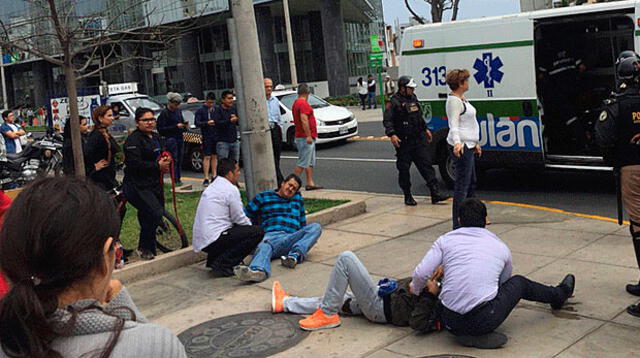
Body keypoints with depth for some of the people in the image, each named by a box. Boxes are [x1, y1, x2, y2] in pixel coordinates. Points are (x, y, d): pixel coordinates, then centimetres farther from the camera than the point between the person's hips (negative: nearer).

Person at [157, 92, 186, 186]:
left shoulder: (178, 111, 13)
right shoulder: (164, 113, -8)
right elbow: (161, 129, -11)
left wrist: (184, 125, 2)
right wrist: (176, 127, -17)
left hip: (180, 138, 6)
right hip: (170, 138, -6)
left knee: (179, 160, 7)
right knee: (174, 160, -8)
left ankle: (179, 179, 13)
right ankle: (176, 181, -7)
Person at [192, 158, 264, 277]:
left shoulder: (211, 187, 18)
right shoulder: (231, 189, -9)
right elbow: (239, 219, -3)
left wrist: (247, 222, 25)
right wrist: (250, 225, 16)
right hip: (213, 240, -9)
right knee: (258, 231, -8)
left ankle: (213, 259, 14)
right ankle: (223, 264, -10)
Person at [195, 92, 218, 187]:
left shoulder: (216, 109, 11)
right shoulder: (200, 110, -1)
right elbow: (197, 123, -9)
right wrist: (207, 123, -23)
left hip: (216, 136, 4)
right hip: (207, 137, -4)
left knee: (214, 156, 9)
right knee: (207, 157, -5)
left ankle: (214, 176, 17)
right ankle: (206, 178, -5)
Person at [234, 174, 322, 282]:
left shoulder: (298, 199, 32)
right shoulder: (263, 197, 21)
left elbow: (302, 224, 35)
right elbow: (245, 216, 17)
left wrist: (309, 237, 17)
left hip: (293, 238, 3)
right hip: (271, 236, -3)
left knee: (316, 227, -23)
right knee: (264, 246, -39)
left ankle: (296, 254, -45)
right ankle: (259, 270, -72)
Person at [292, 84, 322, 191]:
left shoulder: (296, 103, 16)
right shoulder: (303, 103, -15)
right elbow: (304, 120, -24)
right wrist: (308, 136, -25)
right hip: (306, 138, -10)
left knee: (310, 162, 12)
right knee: (302, 163, -7)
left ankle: (310, 183, 13)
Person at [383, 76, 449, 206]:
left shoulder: (413, 98, 15)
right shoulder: (395, 102, -8)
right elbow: (387, 120, -14)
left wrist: (425, 129, 29)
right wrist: (392, 134, -27)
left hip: (419, 139, 6)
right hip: (403, 142, -6)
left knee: (426, 165, 2)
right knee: (404, 169, 2)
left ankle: (435, 194, 2)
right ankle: (408, 197, 14)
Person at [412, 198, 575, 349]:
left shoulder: (445, 240, 7)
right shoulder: (501, 246, 12)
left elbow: (421, 274, -3)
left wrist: (414, 289, 19)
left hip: (451, 322, 1)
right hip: (484, 321, -1)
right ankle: (558, 295, 50)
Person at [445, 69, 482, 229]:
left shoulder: (462, 99, 17)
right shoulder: (454, 101, -15)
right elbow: (453, 125, -24)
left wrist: (475, 143, 30)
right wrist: (457, 142, -41)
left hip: (468, 145, 11)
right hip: (461, 147, -11)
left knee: (471, 182, 19)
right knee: (462, 185, -11)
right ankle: (458, 225, -10)